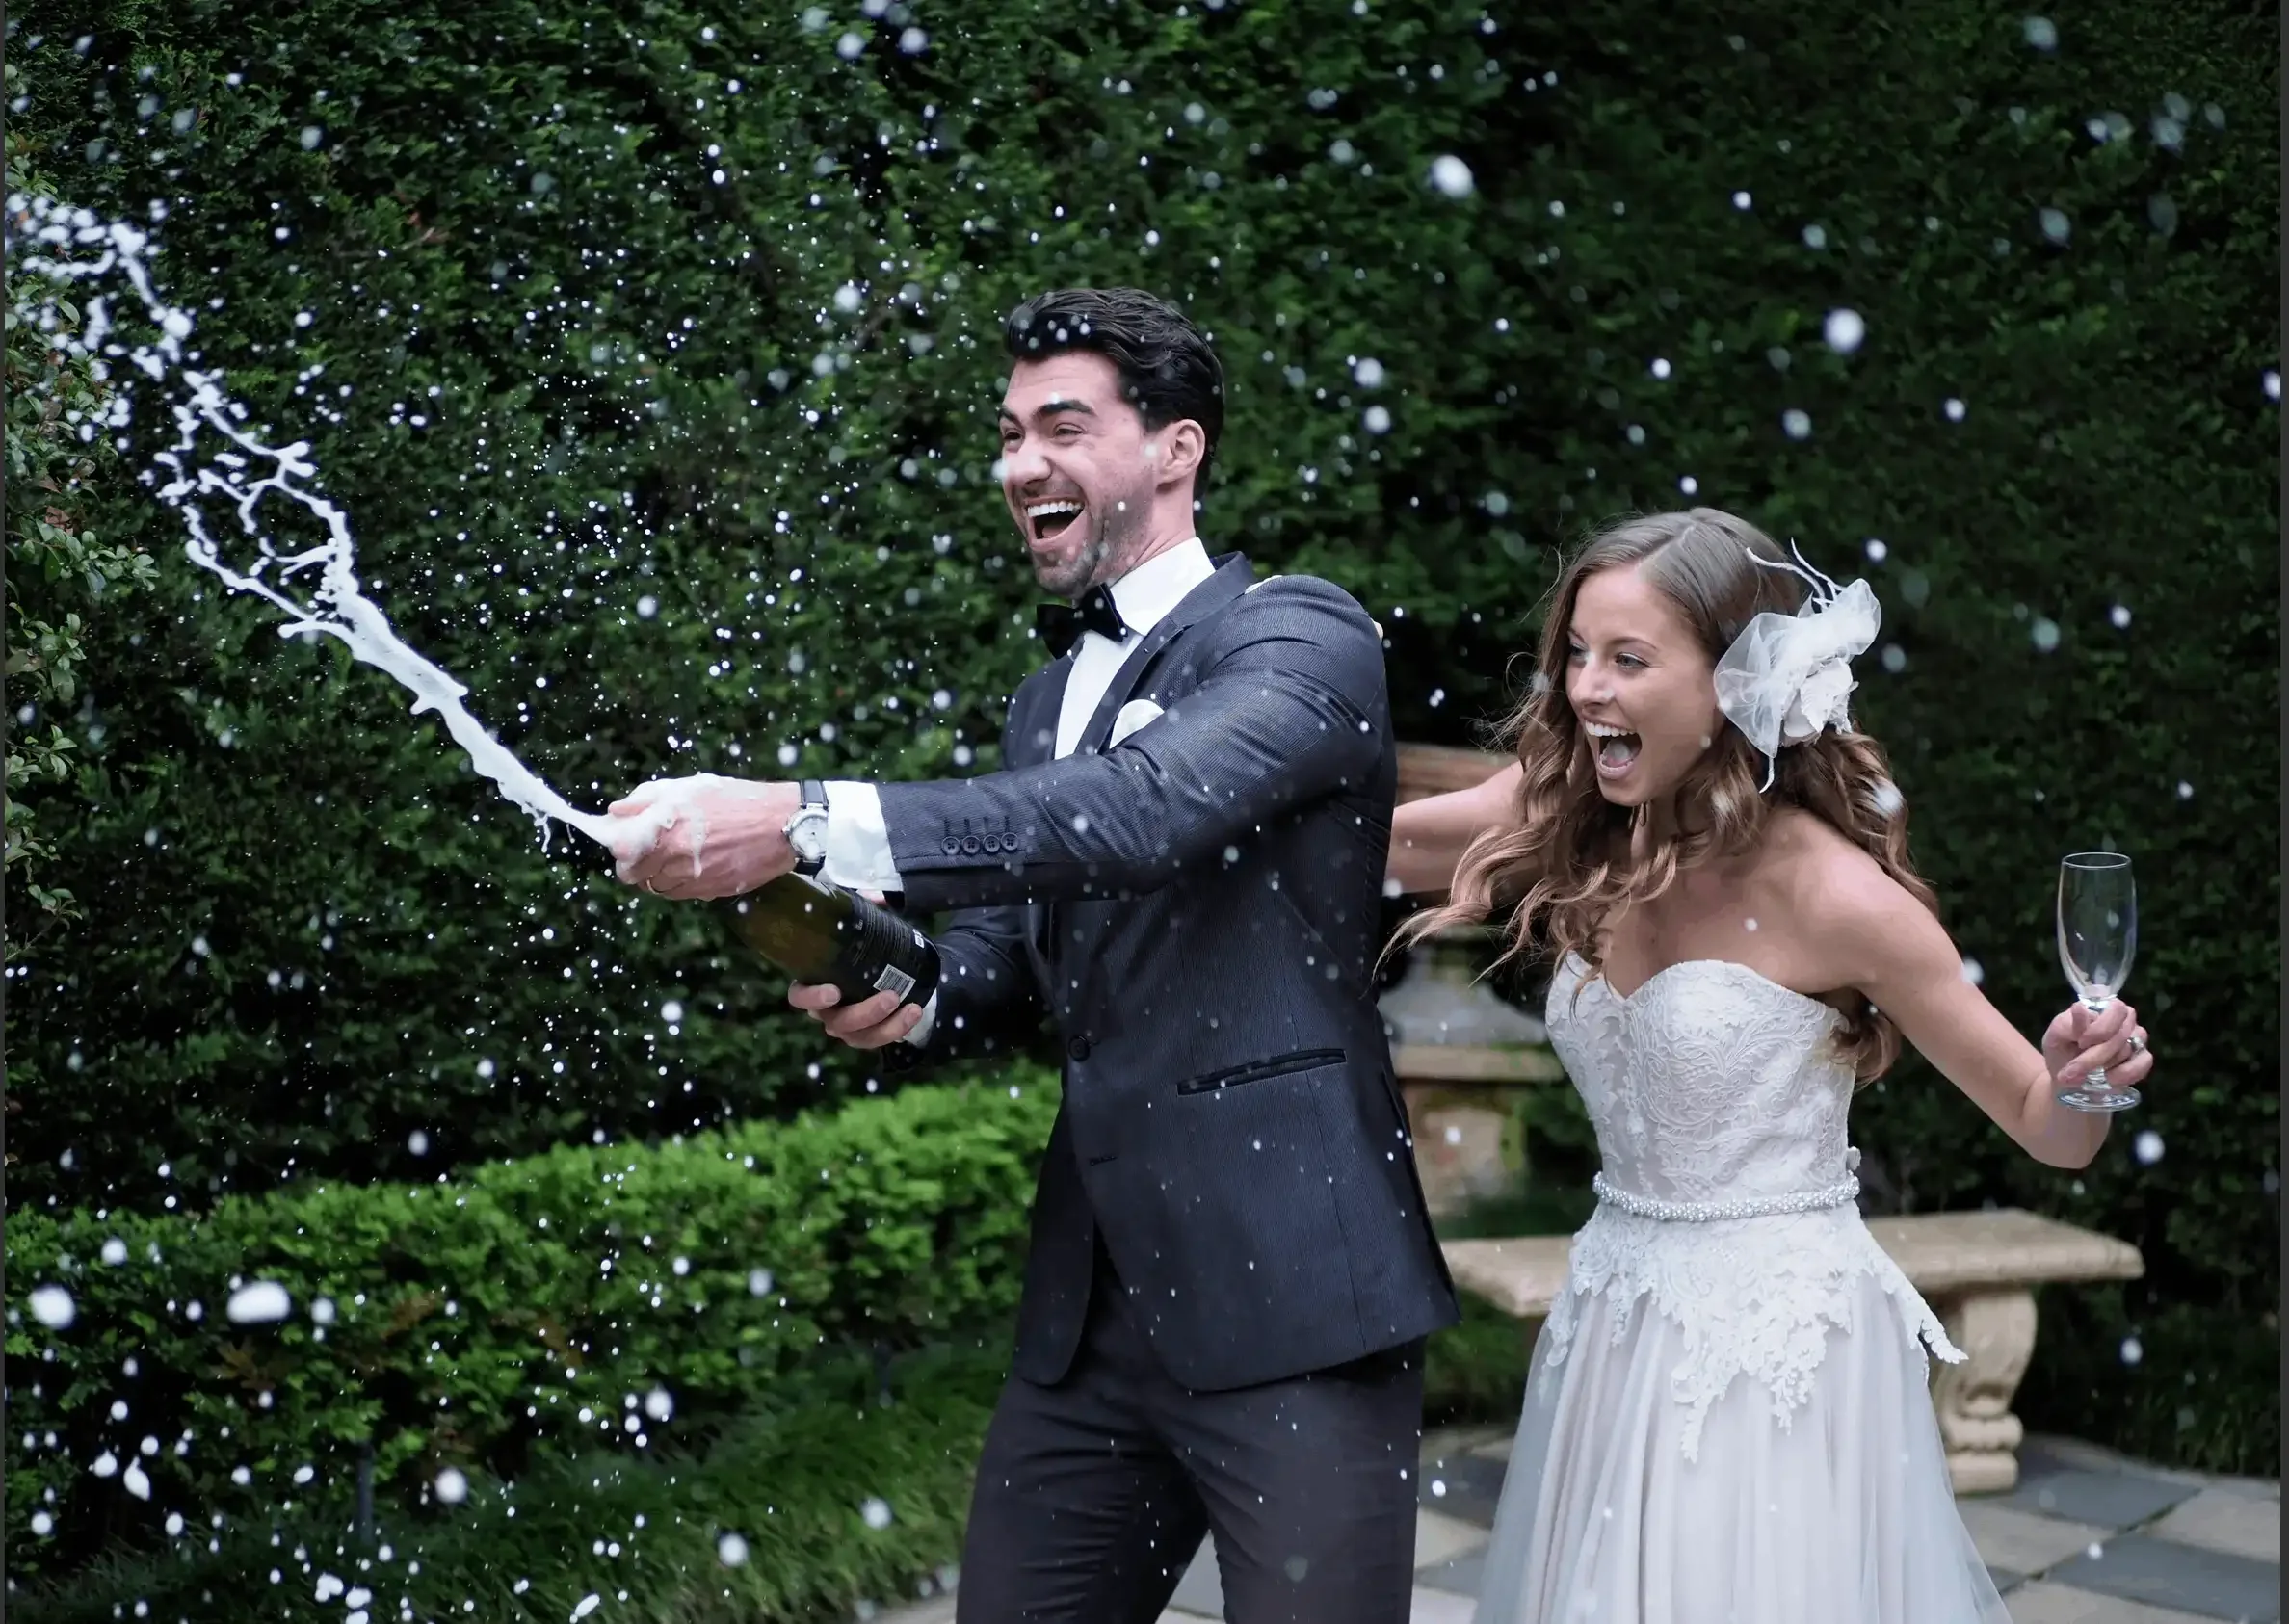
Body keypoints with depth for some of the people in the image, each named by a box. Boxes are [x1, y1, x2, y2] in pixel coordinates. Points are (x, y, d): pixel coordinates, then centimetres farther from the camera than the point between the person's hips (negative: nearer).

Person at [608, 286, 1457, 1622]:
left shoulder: (1302, 636, -7)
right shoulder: (1049, 697, 17)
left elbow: (1142, 809, -26)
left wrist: (807, 823, -32)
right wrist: (905, 999, -5)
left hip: (1291, 1302, -7)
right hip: (1092, 1311, 7)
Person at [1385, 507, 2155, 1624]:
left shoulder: (1833, 893, -16)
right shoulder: (1578, 842, -2)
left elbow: (2052, 1133, -10)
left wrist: (2084, 1077, -30)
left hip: (1778, 1348, -5)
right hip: (1615, 1332, 5)